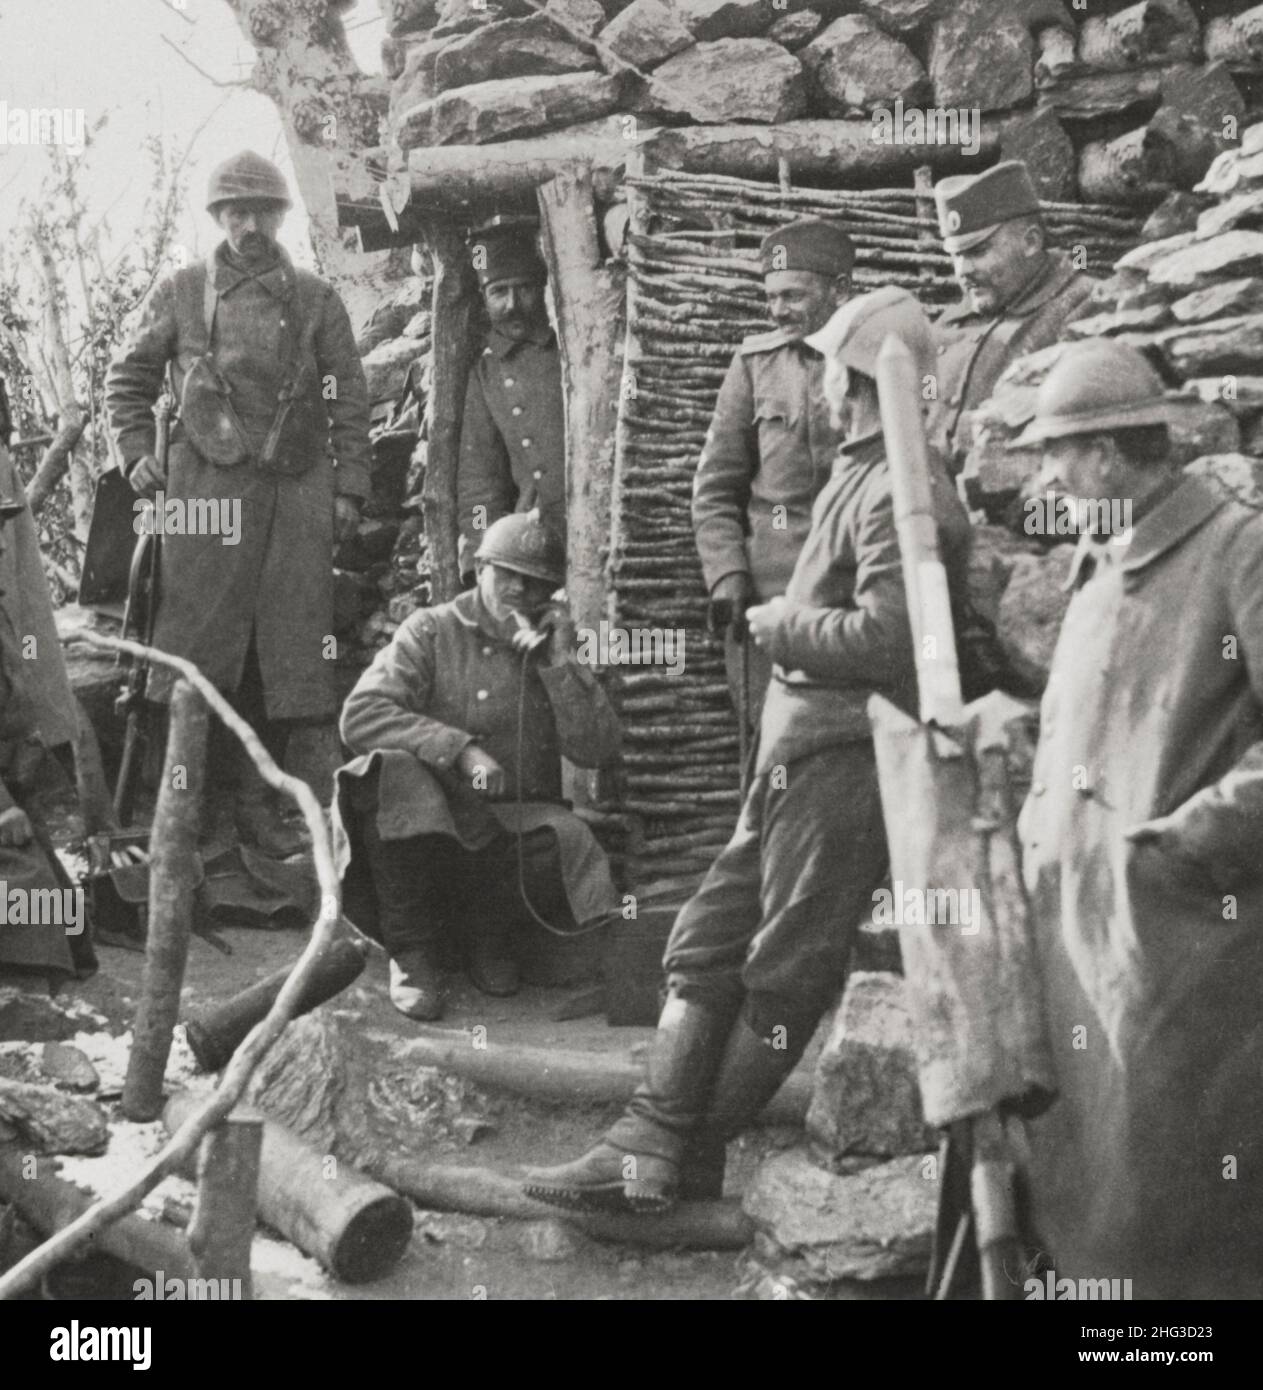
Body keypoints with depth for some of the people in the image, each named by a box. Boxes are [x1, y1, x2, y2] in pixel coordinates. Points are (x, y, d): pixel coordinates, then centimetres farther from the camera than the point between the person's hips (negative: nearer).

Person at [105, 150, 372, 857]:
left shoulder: (317, 299, 10)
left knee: (301, 649, 0)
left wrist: (350, 488, 3)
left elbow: (350, 401, 9)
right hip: (210, 487, 0)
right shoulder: (180, 293, 9)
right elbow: (129, 379, 18)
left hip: (299, 491, 1)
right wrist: (137, 453, 6)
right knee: (211, 646, -2)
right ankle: (246, 797, 5)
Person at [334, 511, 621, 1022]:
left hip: (513, 826, 1)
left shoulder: (551, 649, 10)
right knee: (392, 773, -33)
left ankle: (489, 933, 3)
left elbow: (596, 749, -2)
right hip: (423, 824, -1)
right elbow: (359, 715, -12)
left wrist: (560, 665, -10)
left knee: (565, 840, -31)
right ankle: (413, 950, -14)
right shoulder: (432, 631, 3)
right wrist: (458, 748, -22)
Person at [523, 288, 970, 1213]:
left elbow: (887, 638, -25)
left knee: (783, 972, 2)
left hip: (842, 762, -10)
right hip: (796, 755, 10)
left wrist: (783, 626, -12)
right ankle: (648, 1151, 10)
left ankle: (685, 1158, 12)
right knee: (709, 941, 8)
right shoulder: (863, 477, 16)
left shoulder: (900, 494, -15)